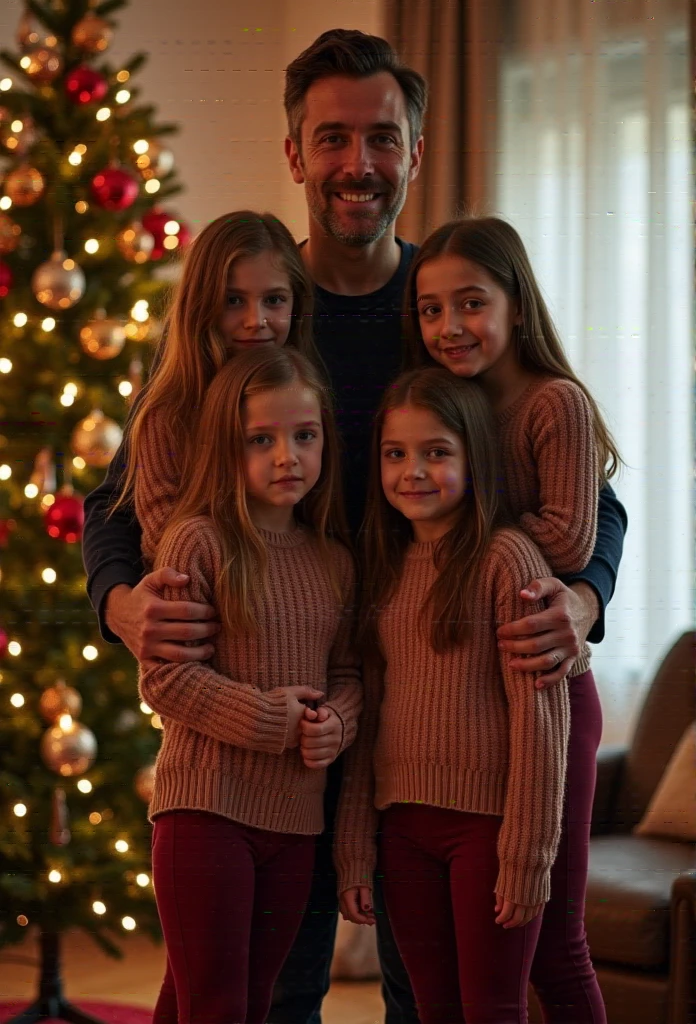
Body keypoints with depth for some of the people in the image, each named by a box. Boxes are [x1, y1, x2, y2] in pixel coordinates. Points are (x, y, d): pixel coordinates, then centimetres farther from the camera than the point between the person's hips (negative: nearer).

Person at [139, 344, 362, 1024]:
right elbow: (162, 677, -13)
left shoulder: (333, 561, 9)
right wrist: (265, 718, -16)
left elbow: (347, 670, 14)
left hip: (295, 816, 6)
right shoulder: (198, 540, -9)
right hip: (204, 806, -6)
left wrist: (336, 722, -8)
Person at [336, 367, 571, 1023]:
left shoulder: (505, 558, -10)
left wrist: (527, 852, -14)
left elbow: (537, 714, -12)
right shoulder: (386, 568, 9)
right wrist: (353, 851, 9)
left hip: (488, 821, -5)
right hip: (404, 824, 6)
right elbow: (369, 716, 11)